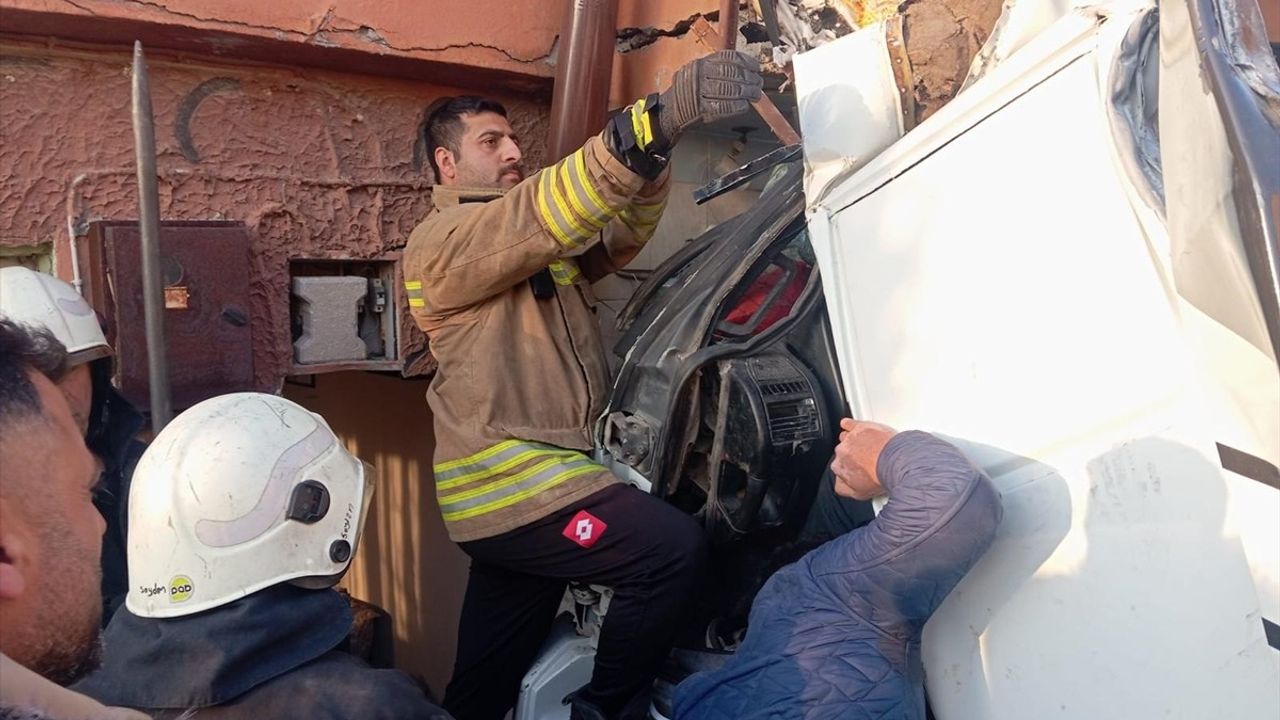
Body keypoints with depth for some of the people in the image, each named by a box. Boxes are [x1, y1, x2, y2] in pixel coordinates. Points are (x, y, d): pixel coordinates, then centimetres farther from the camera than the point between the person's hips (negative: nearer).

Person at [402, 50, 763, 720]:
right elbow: (542, 213, -24)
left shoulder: (534, 247, 20)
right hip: (509, 487, -9)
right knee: (672, 547, -16)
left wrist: (653, 154, -12)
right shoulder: (441, 242, -7)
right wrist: (658, 119, -34)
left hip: (515, 486, 9)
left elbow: (621, 233, 9)